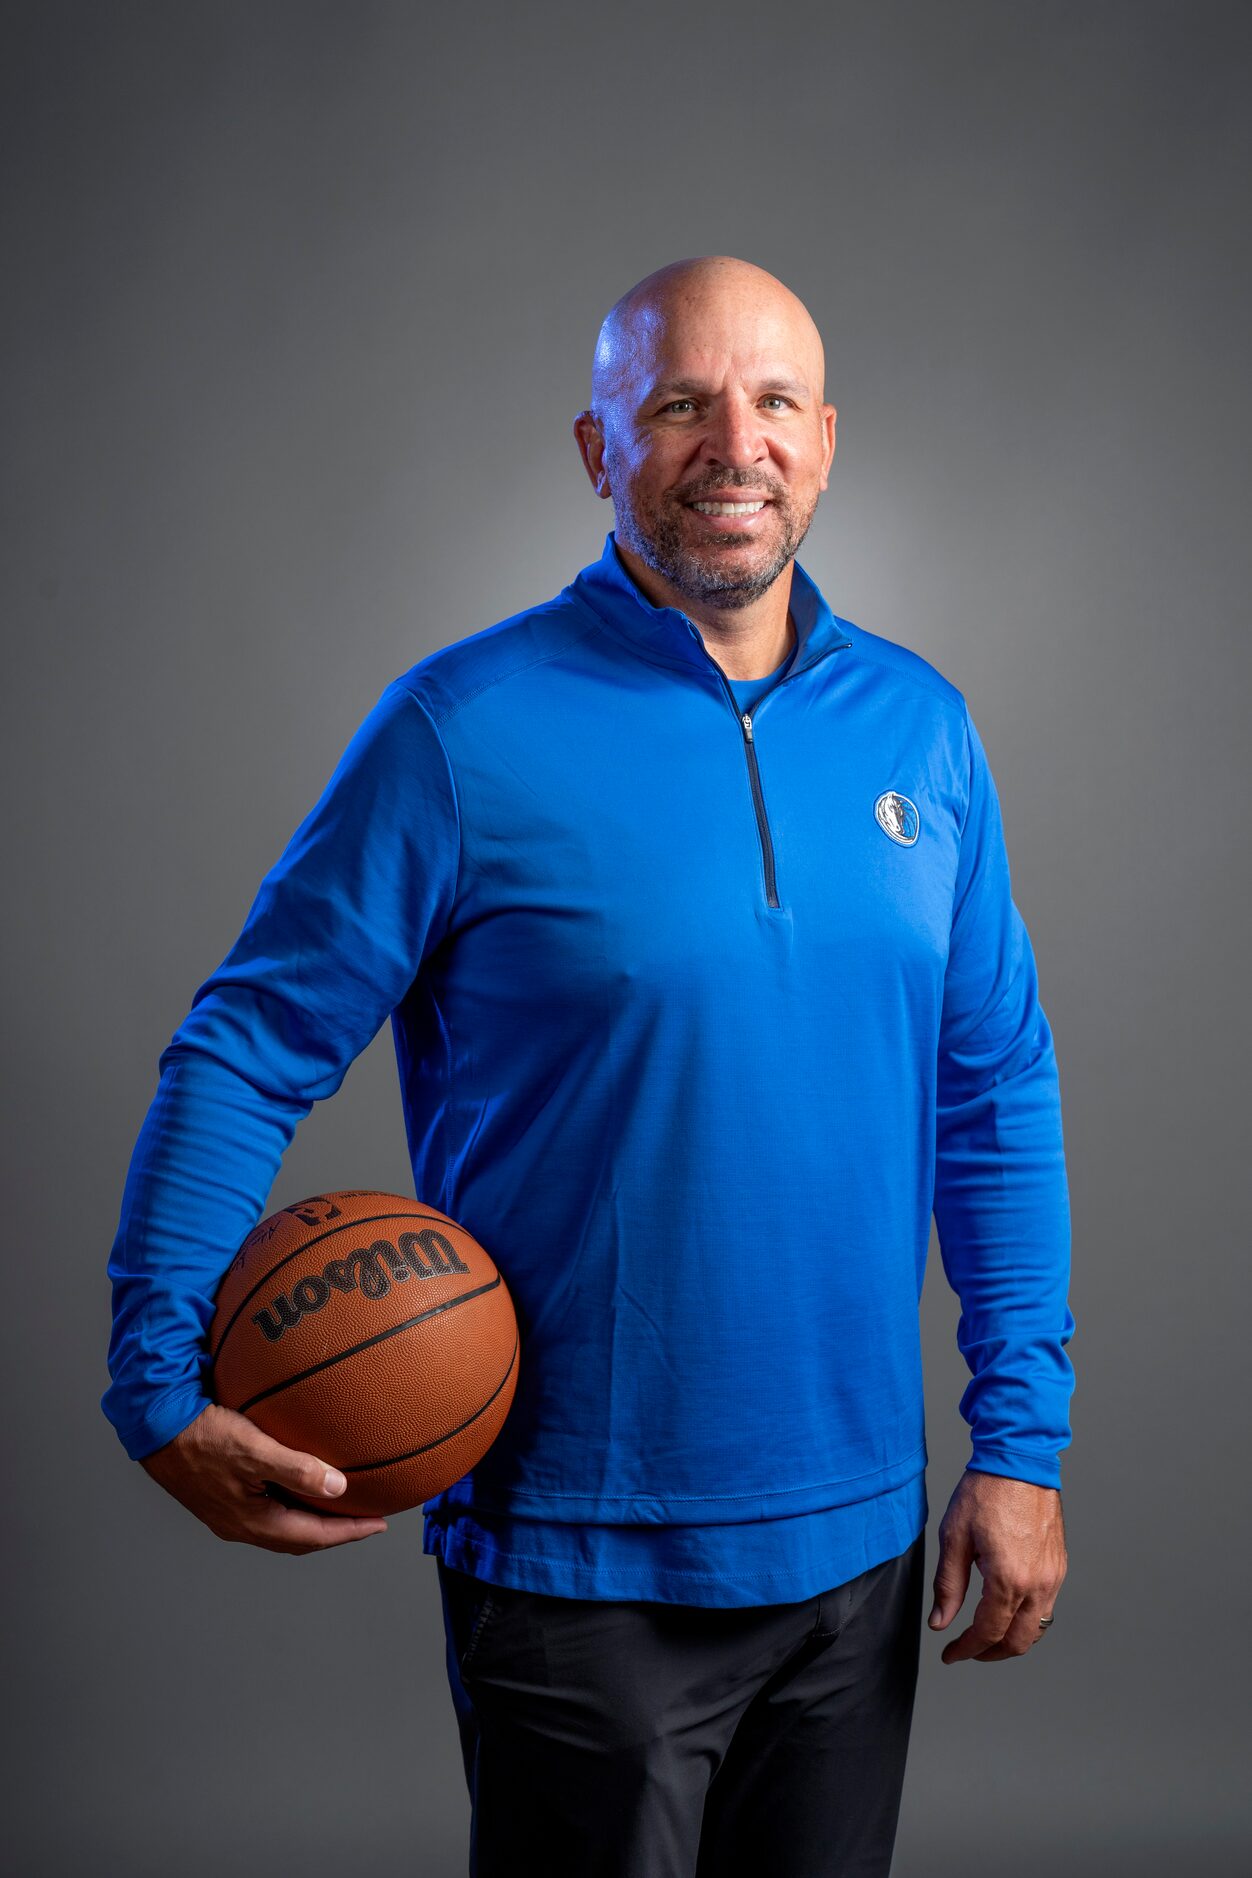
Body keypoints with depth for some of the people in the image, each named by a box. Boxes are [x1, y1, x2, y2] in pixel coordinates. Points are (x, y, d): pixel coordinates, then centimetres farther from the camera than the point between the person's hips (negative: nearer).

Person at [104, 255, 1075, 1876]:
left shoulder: (919, 726, 2)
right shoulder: (465, 729, -12)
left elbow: (997, 1091, 7)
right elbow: (245, 1050, -8)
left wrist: (1021, 1437, 4)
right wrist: (160, 1389, -18)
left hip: (860, 1545, 5)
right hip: (579, 1566, -4)